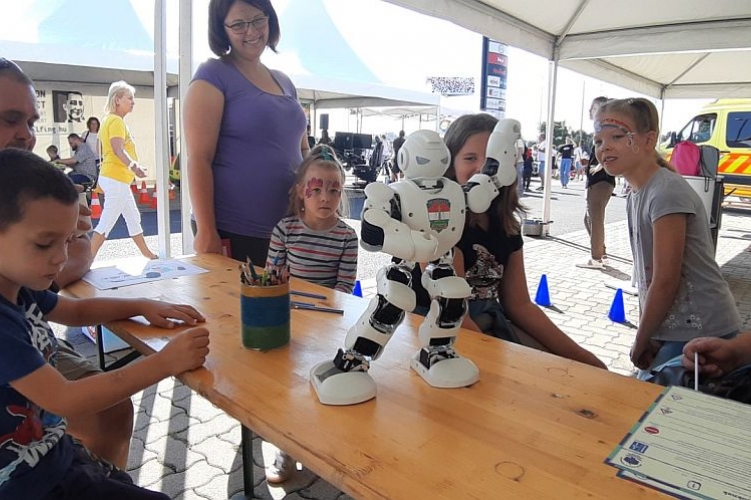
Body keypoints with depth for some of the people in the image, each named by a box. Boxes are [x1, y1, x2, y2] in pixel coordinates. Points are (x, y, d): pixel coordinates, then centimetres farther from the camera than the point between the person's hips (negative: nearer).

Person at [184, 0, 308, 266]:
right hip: (232, 233, -6)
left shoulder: (284, 82, 14)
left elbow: (302, 150, 20)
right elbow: (199, 159, -12)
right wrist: (207, 233, -17)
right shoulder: (213, 76, -5)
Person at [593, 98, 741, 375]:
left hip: (700, 333, -7)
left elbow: (666, 281, -19)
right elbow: (647, 274, 8)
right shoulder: (637, 194, 6)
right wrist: (645, 336, 5)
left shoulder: (667, 193, -20)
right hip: (671, 329, 8)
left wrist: (640, 343, -8)